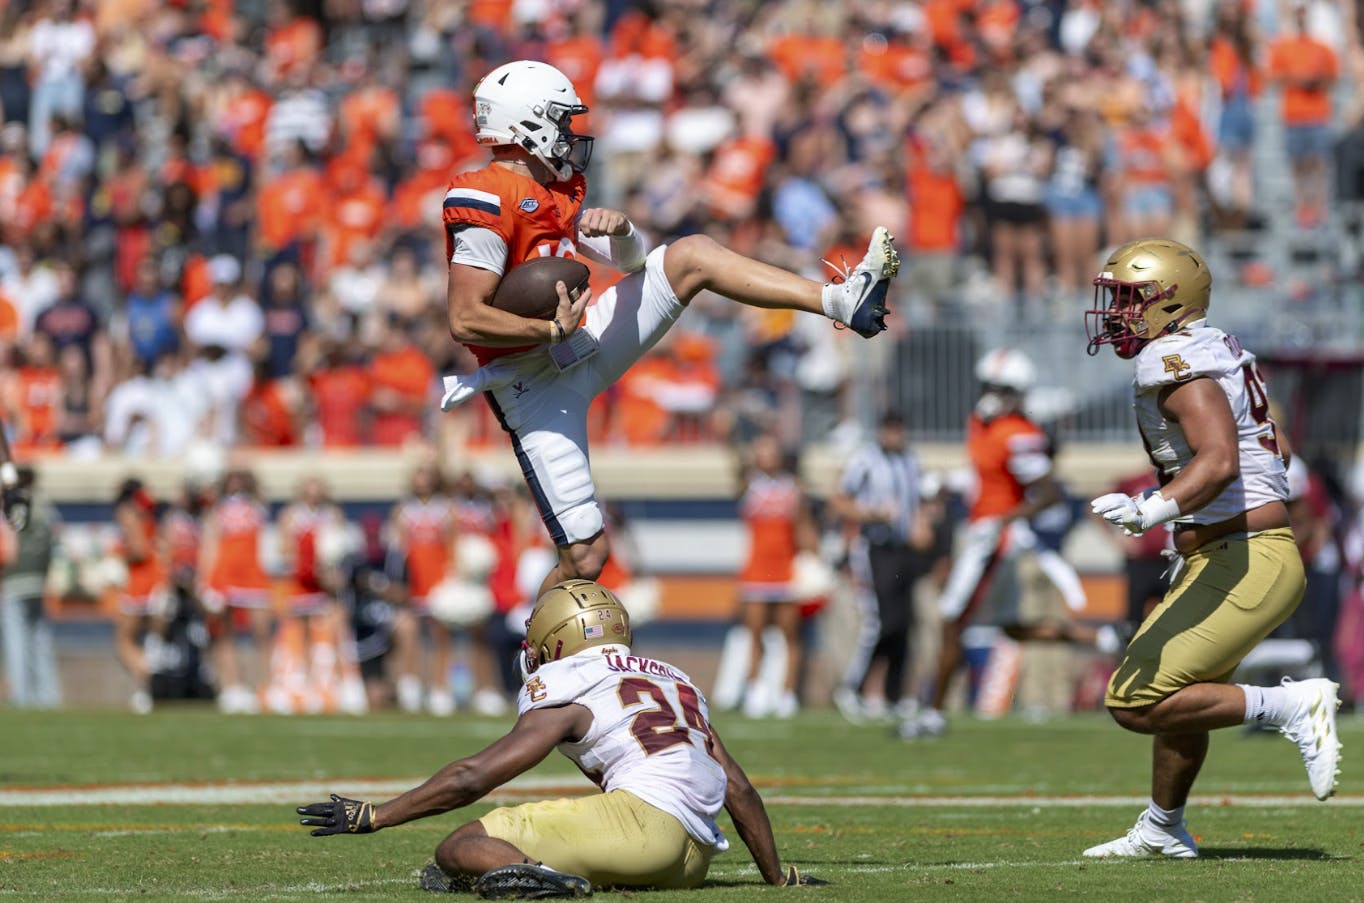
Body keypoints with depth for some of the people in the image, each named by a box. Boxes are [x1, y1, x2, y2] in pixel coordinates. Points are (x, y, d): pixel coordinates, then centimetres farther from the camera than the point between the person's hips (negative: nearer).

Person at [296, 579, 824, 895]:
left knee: (457, 849, -9)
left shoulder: (569, 696, 8)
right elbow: (740, 791, 28)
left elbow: (469, 780, 5)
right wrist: (778, 878, 39)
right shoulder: (675, 683, 29)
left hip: (646, 817, -8)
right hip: (692, 861, 8)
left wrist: (372, 817, 12)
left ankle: (538, 875, -36)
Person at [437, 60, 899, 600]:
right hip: (533, 384, -8)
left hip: (578, 350, 9)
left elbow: (633, 260, 10)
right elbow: (465, 321, -23)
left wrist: (618, 229, -12)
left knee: (691, 256, 2)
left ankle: (843, 301, 0)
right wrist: (553, 330, -24)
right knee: (584, 556, -13)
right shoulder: (486, 202, -17)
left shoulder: (556, 194, 11)